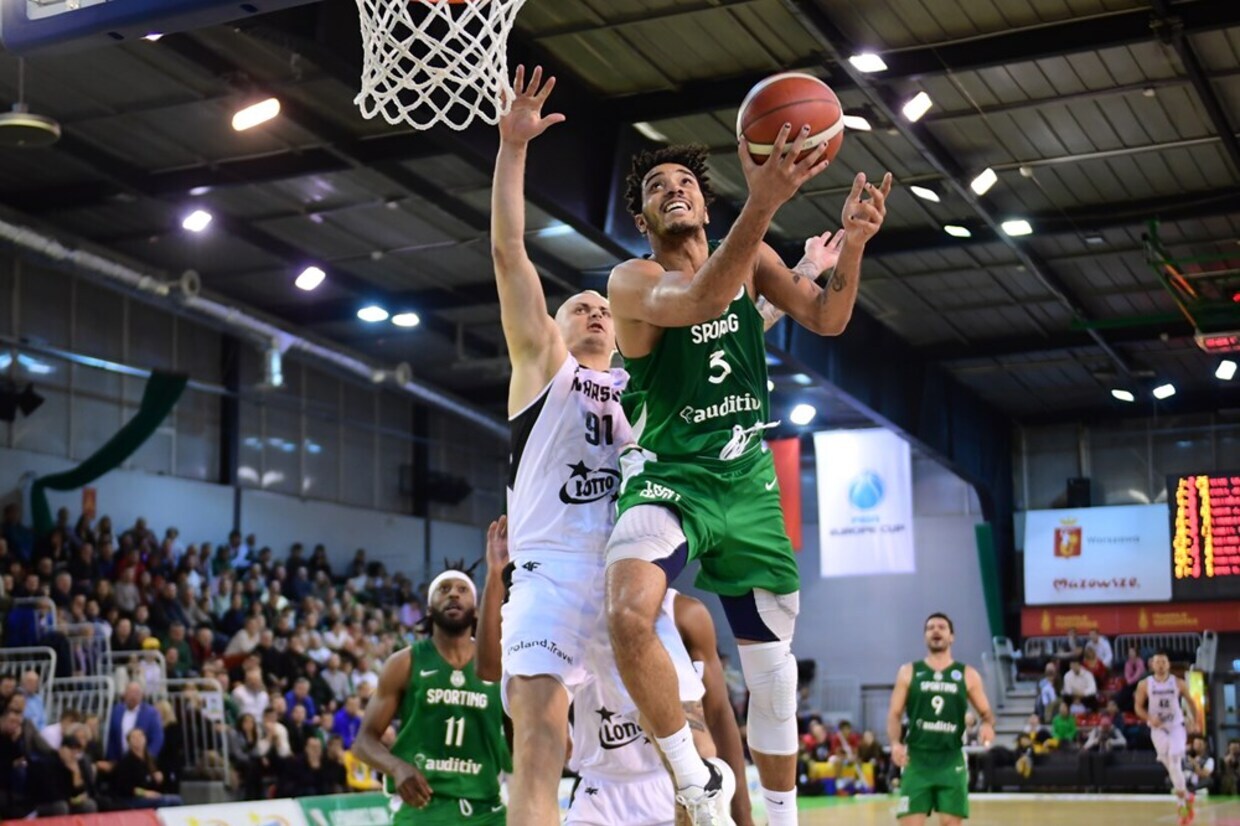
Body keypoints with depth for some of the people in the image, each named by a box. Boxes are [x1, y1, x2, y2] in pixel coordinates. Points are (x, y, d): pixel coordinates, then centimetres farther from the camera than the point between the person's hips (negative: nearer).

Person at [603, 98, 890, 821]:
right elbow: (699, 300, -33)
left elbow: (826, 319, -4)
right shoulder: (632, 281, -12)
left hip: (749, 481, 5)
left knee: (772, 662, 10)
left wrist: (852, 242, -24)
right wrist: (764, 202, -47)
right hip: (670, 477, -4)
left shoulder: (753, 260, 5)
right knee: (630, 613, -33)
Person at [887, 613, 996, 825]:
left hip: (951, 759, 0)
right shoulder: (909, 672, 6)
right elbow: (895, 714, 5)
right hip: (917, 758, 0)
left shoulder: (967, 675, 7)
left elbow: (986, 713, 10)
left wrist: (987, 725, -15)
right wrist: (896, 743, -14)